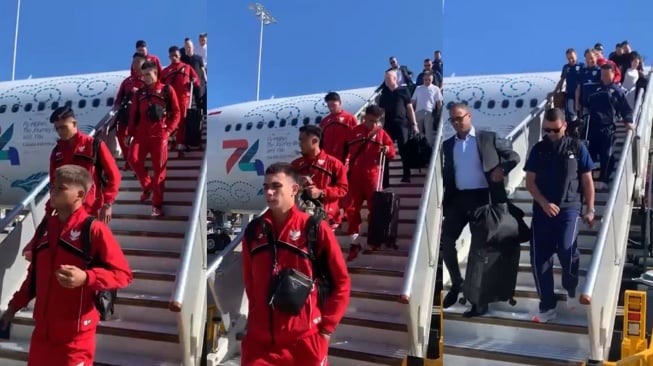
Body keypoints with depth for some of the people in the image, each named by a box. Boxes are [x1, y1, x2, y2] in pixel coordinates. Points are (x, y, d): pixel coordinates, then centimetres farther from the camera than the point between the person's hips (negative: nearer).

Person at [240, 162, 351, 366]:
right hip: (260, 341, 3)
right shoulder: (253, 231, 5)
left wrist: (326, 328, -2)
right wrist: (257, 317, 11)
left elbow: (341, 282, -1)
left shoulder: (315, 229, -6)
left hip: (305, 341, -3)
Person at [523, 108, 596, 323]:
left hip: (570, 208, -2)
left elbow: (587, 181, 6)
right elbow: (530, 181, 5)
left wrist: (590, 210, 2)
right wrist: (544, 203, -9)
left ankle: (570, 287, 11)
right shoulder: (538, 149, 6)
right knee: (539, 259, -2)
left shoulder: (577, 147, 2)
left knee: (566, 250, -21)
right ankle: (547, 307, 11)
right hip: (542, 210, 2)